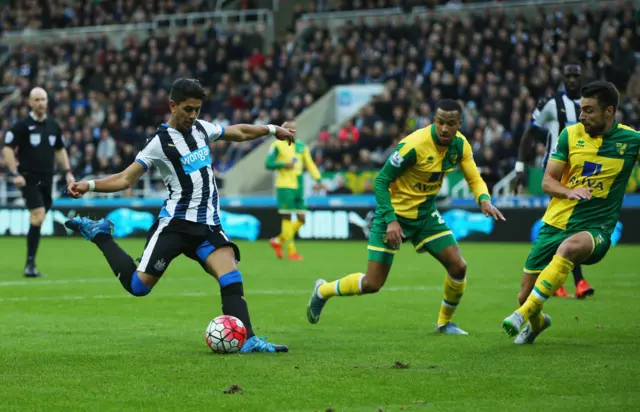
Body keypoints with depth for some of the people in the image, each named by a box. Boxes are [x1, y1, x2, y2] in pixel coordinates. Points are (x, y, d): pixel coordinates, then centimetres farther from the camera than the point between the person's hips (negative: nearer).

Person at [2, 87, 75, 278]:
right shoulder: (22, 125, -6)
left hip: (47, 180, 5)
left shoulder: (53, 125, 10)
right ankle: (30, 264, -13)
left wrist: (67, 172, 13)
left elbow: (60, 150, 22)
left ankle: (30, 264, 19)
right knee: (38, 217, -17)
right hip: (29, 179, -5)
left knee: (38, 220, 8)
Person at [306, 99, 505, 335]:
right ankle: (323, 291, 21)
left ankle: (444, 322, 18)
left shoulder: (460, 145, -8)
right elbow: (381, 180, -21)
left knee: (458, 267, -5)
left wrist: (484, 199, -21)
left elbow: (474, 178, 1)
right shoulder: (414, 145, -27)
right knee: (372, 284, -6)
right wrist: (391, 220, -28)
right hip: (394, 214, -6)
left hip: (425, 213, 6)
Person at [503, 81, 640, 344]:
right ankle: (537, 322, 42)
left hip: (595, 229, -4)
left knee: (570, 246, -40)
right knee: (525, 294, 5)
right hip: (555, 223, 4)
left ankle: (525, 314, -34)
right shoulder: (571, 134, 2)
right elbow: (547, 182, 3)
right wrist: (570, 192, -17)